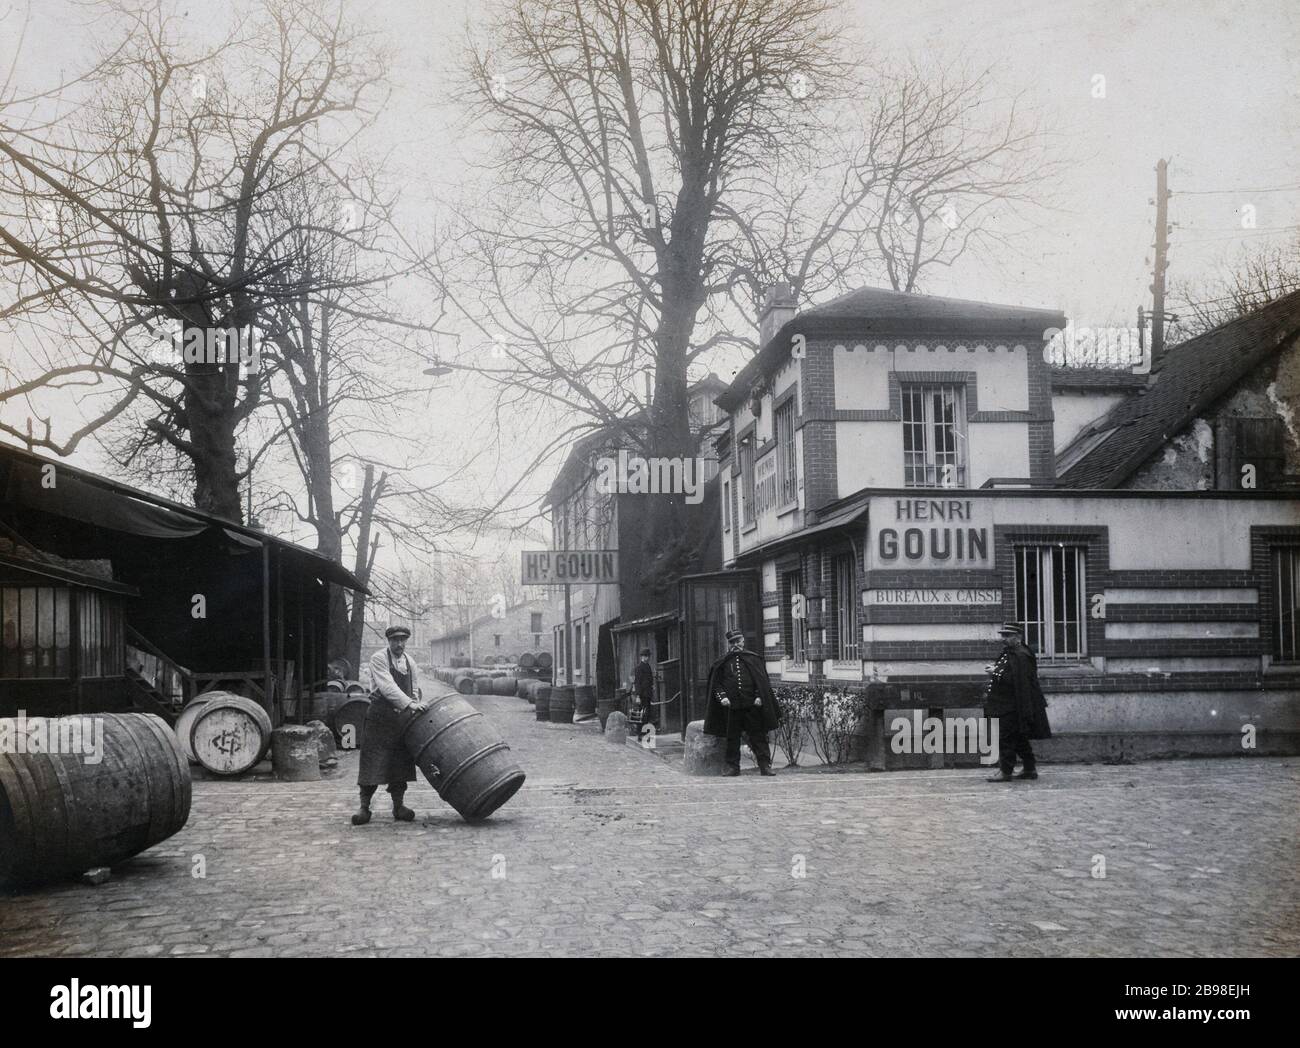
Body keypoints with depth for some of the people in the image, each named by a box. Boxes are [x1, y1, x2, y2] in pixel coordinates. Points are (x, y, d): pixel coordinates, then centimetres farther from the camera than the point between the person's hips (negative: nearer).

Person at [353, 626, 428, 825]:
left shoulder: (410, 662, 13)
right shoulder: (378, 659, -7)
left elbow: (415, 689, 17)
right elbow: (387, 687, -20)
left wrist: (416, 708, -1)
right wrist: (409, 704, -30)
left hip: (403, 718, 5)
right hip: (380, 717, -5)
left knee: (401, 762, 5)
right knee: (373, 762, -5)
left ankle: (398, 806, 12)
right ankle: (364, 807, 1)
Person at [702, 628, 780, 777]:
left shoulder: (753, 659, 7)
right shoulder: (722, 663, 10)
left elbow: (762, 681, 6)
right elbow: (716, 683, 10)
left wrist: (759, 697, -6)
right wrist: (722, 697, -6)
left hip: (752, 705, -1)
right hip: (731, 707, 1)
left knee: (758, 737, 0)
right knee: (732, 738, 6)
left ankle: (765, 765, 3)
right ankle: (732, 766, 14)